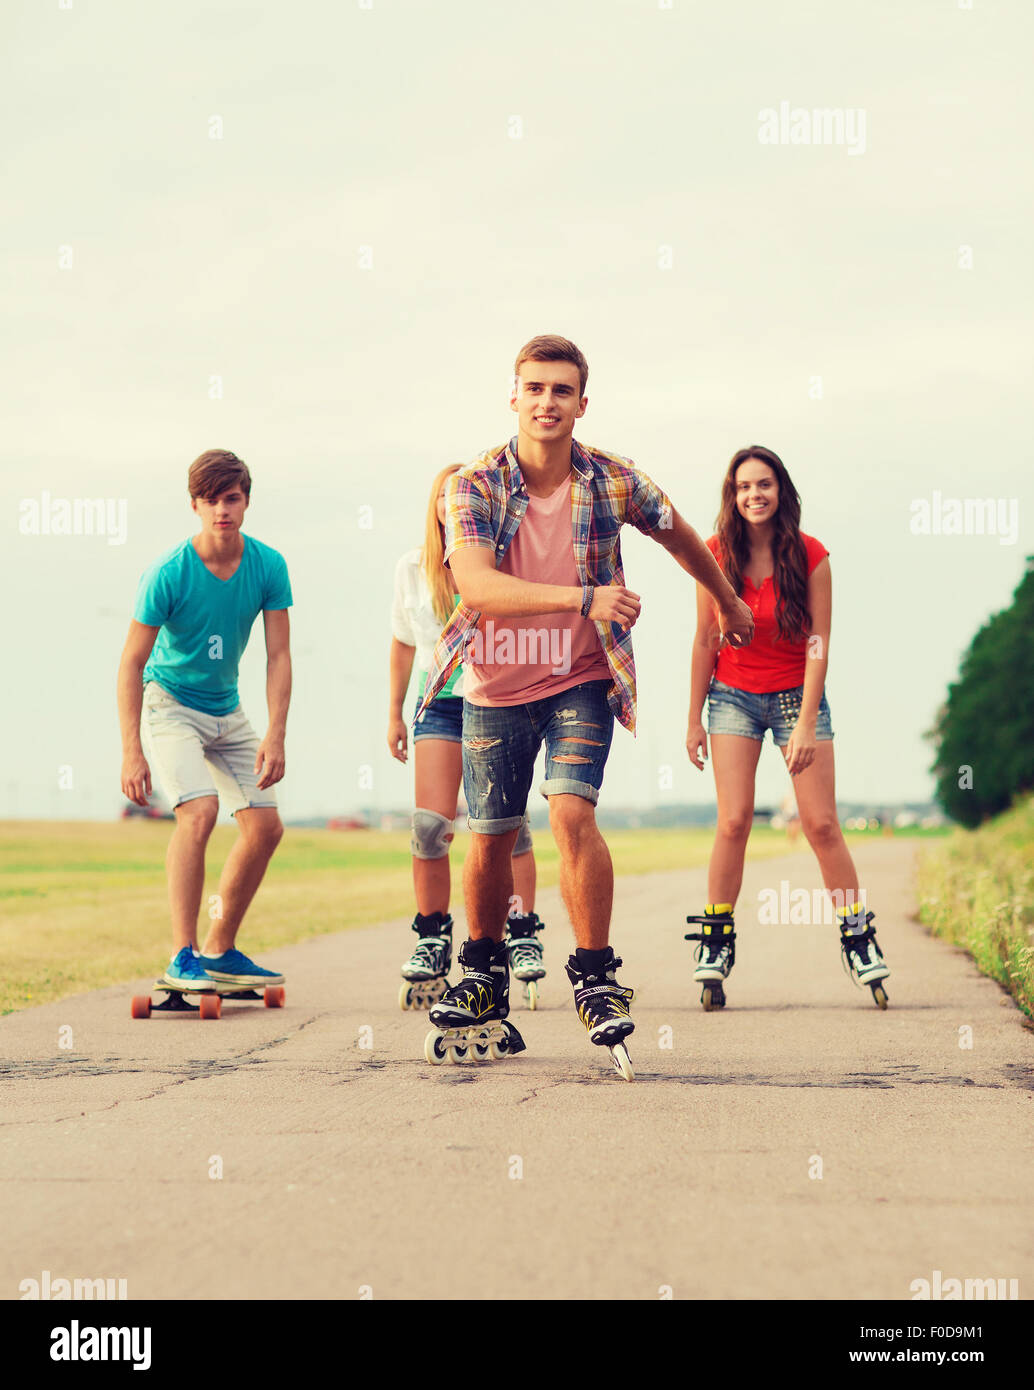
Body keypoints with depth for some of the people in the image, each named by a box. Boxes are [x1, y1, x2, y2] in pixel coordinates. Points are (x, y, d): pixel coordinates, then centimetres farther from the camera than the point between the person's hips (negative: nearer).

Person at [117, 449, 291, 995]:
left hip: (226, 712, 6)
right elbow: (132, 663, -20)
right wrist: (132, 752, -26)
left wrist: (275, 736, -17)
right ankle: (182, 956, -24)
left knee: (265, 825, 1)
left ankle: (220, 950, 15)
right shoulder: (168, 573, -22)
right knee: (200, 811, -26)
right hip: (167, 704, -6)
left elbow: (278, 656, -7)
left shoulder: (268, 566, -10)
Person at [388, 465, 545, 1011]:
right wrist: (394, 713, 18)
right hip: (441, 703, 2)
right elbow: (403, 643, 17)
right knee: (430, 825, -9)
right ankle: (432, 940, 4)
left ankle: (523, 935, 4)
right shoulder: (413, 567, 7)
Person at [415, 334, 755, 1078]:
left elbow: (681, 538, 12)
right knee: (490, 841, 8)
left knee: (572, 814, -21)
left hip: (581, 681, -1)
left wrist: (730, 604, 27)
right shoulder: (474, 486, -14)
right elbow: (477, 585, -30)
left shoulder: (613, 480, -9)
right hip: (495, 686, 1)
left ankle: (597, 980, -9)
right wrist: (583, 599, -41)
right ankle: (483, 981, 31)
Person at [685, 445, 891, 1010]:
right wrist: (694, 719, 3)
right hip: (733, 697, 1)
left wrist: (806, 723, -16)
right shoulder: (716, 555, -6)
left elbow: (817, 644, -10)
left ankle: (859, 940, 5)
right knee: (734, 821, -10)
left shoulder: (811, 556, -10)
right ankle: (715, 944, -1)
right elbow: (705, 639, 1)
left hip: (796, 695, -1)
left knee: (821, 824, -5)